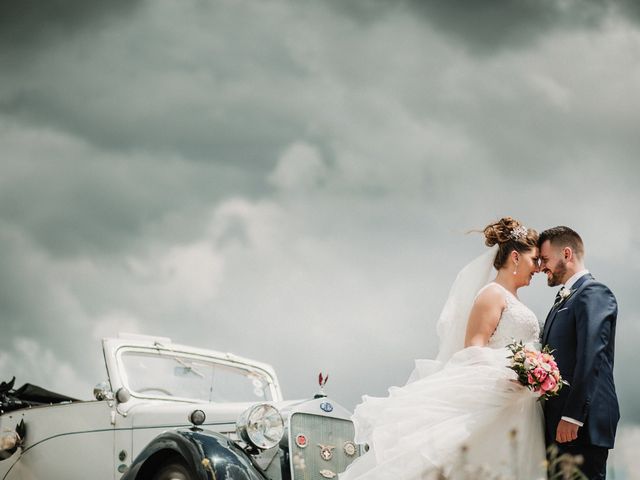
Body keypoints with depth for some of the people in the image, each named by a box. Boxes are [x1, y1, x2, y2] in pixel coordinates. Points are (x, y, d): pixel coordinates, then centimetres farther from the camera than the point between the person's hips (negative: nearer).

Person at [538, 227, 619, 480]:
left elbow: (591, 358, -18)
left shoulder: (594, 293, -8)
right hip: (558, 422, 9)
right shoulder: (564, 298, 22)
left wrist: (572, 417, -22)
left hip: (582, 424, -9)